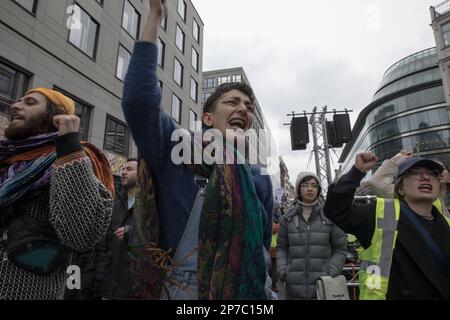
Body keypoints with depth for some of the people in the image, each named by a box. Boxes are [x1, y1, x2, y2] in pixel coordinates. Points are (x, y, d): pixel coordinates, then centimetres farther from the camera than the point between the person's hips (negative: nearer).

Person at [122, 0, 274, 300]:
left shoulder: (259, 180, 3)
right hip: (177, 291, -2)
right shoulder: (176, 152, -6)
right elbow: (138, 100, -20)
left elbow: (263, 250, 9)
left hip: (244, 292, 3)